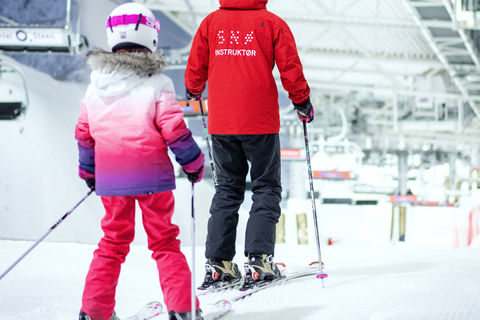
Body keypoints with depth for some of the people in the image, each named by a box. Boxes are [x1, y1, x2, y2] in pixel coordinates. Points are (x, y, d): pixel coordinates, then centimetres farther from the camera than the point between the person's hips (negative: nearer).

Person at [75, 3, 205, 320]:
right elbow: (174, 131, -13)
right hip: (152, 177, -4)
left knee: (113, 242, 14)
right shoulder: (156, 84, -11)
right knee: (164, 241, 6)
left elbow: (84, 134, 10)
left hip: (110, 180, 4)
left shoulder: (95, 86, 4)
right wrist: (194, 163, 2)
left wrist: (89, 171, 25)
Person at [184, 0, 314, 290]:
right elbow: (290, 70, -4)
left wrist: (194, 91, 31)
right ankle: (258, 260, -6)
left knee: (227, 189, 14)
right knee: (267, 188, 7)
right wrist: (302, 101, 13)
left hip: (221, 122, 3)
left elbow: (195, 69, 9)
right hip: (260, 122, -3)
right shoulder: (272, 24, -4)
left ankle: (218, 263, 7)